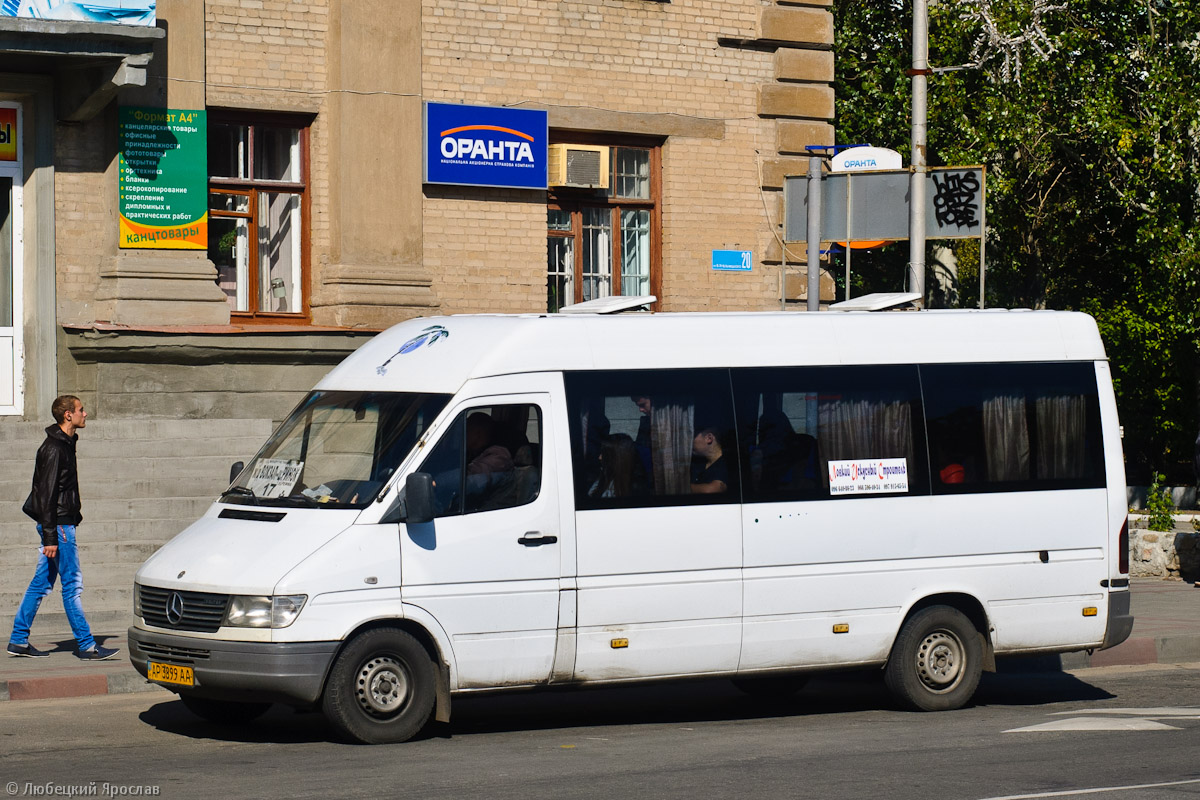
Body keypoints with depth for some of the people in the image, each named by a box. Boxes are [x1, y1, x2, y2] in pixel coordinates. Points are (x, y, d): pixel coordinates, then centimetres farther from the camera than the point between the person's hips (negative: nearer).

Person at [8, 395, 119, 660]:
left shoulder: (65, 444, 14)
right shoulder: (54, 449, -16)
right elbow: (46, 494, -20)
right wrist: (50, 537, -22)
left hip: (62, 523, 10)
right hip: (57, 524, -10)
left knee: (41, 583, 11)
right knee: (72, 584, -6)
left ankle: (18, 640, 15)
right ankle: (86, 646, -4)